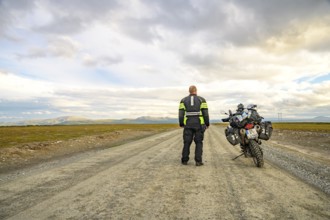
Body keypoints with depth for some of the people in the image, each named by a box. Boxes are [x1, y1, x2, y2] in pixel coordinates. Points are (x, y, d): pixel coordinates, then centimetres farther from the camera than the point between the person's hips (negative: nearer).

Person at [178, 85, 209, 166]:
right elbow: (205, 113, -3)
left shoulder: (183, 100, 4)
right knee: (199, 143, 4)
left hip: (188, 124, 1)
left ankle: (184, 160, 9)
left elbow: (181, 113, -1)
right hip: (199, 124, -1)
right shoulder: (201, 100, 1)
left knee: (187, 142, 7)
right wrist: (207, 123, 5)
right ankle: (198, 161, 0)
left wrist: (181, 124, 7)